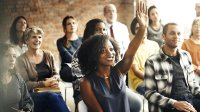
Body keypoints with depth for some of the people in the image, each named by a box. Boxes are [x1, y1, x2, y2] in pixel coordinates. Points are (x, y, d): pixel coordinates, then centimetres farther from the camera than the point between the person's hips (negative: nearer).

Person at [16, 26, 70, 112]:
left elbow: (56, 74, 17)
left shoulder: (48, 55, 13)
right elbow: (26, 84, -5)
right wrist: (44, 83, -17)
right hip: (33, 94, -3)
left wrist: (53, 79, -7)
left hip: (51, 91, 3)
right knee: (53, 97, -36)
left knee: (56, 97, -35)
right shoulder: (22, 60, 0)